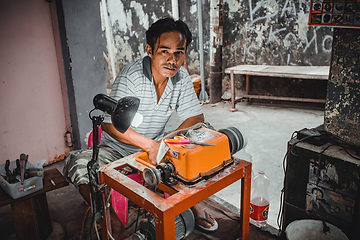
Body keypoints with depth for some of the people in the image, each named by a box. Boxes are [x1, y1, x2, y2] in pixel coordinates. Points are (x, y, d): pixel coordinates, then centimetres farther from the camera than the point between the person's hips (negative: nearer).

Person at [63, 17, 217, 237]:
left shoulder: (182, 78, -7)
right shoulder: (131, 77, -24)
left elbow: (196, 118, -6)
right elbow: (110, 124, -33)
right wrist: (150, 145, -42)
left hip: (155, 145, 4)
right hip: (117, 149, -4)